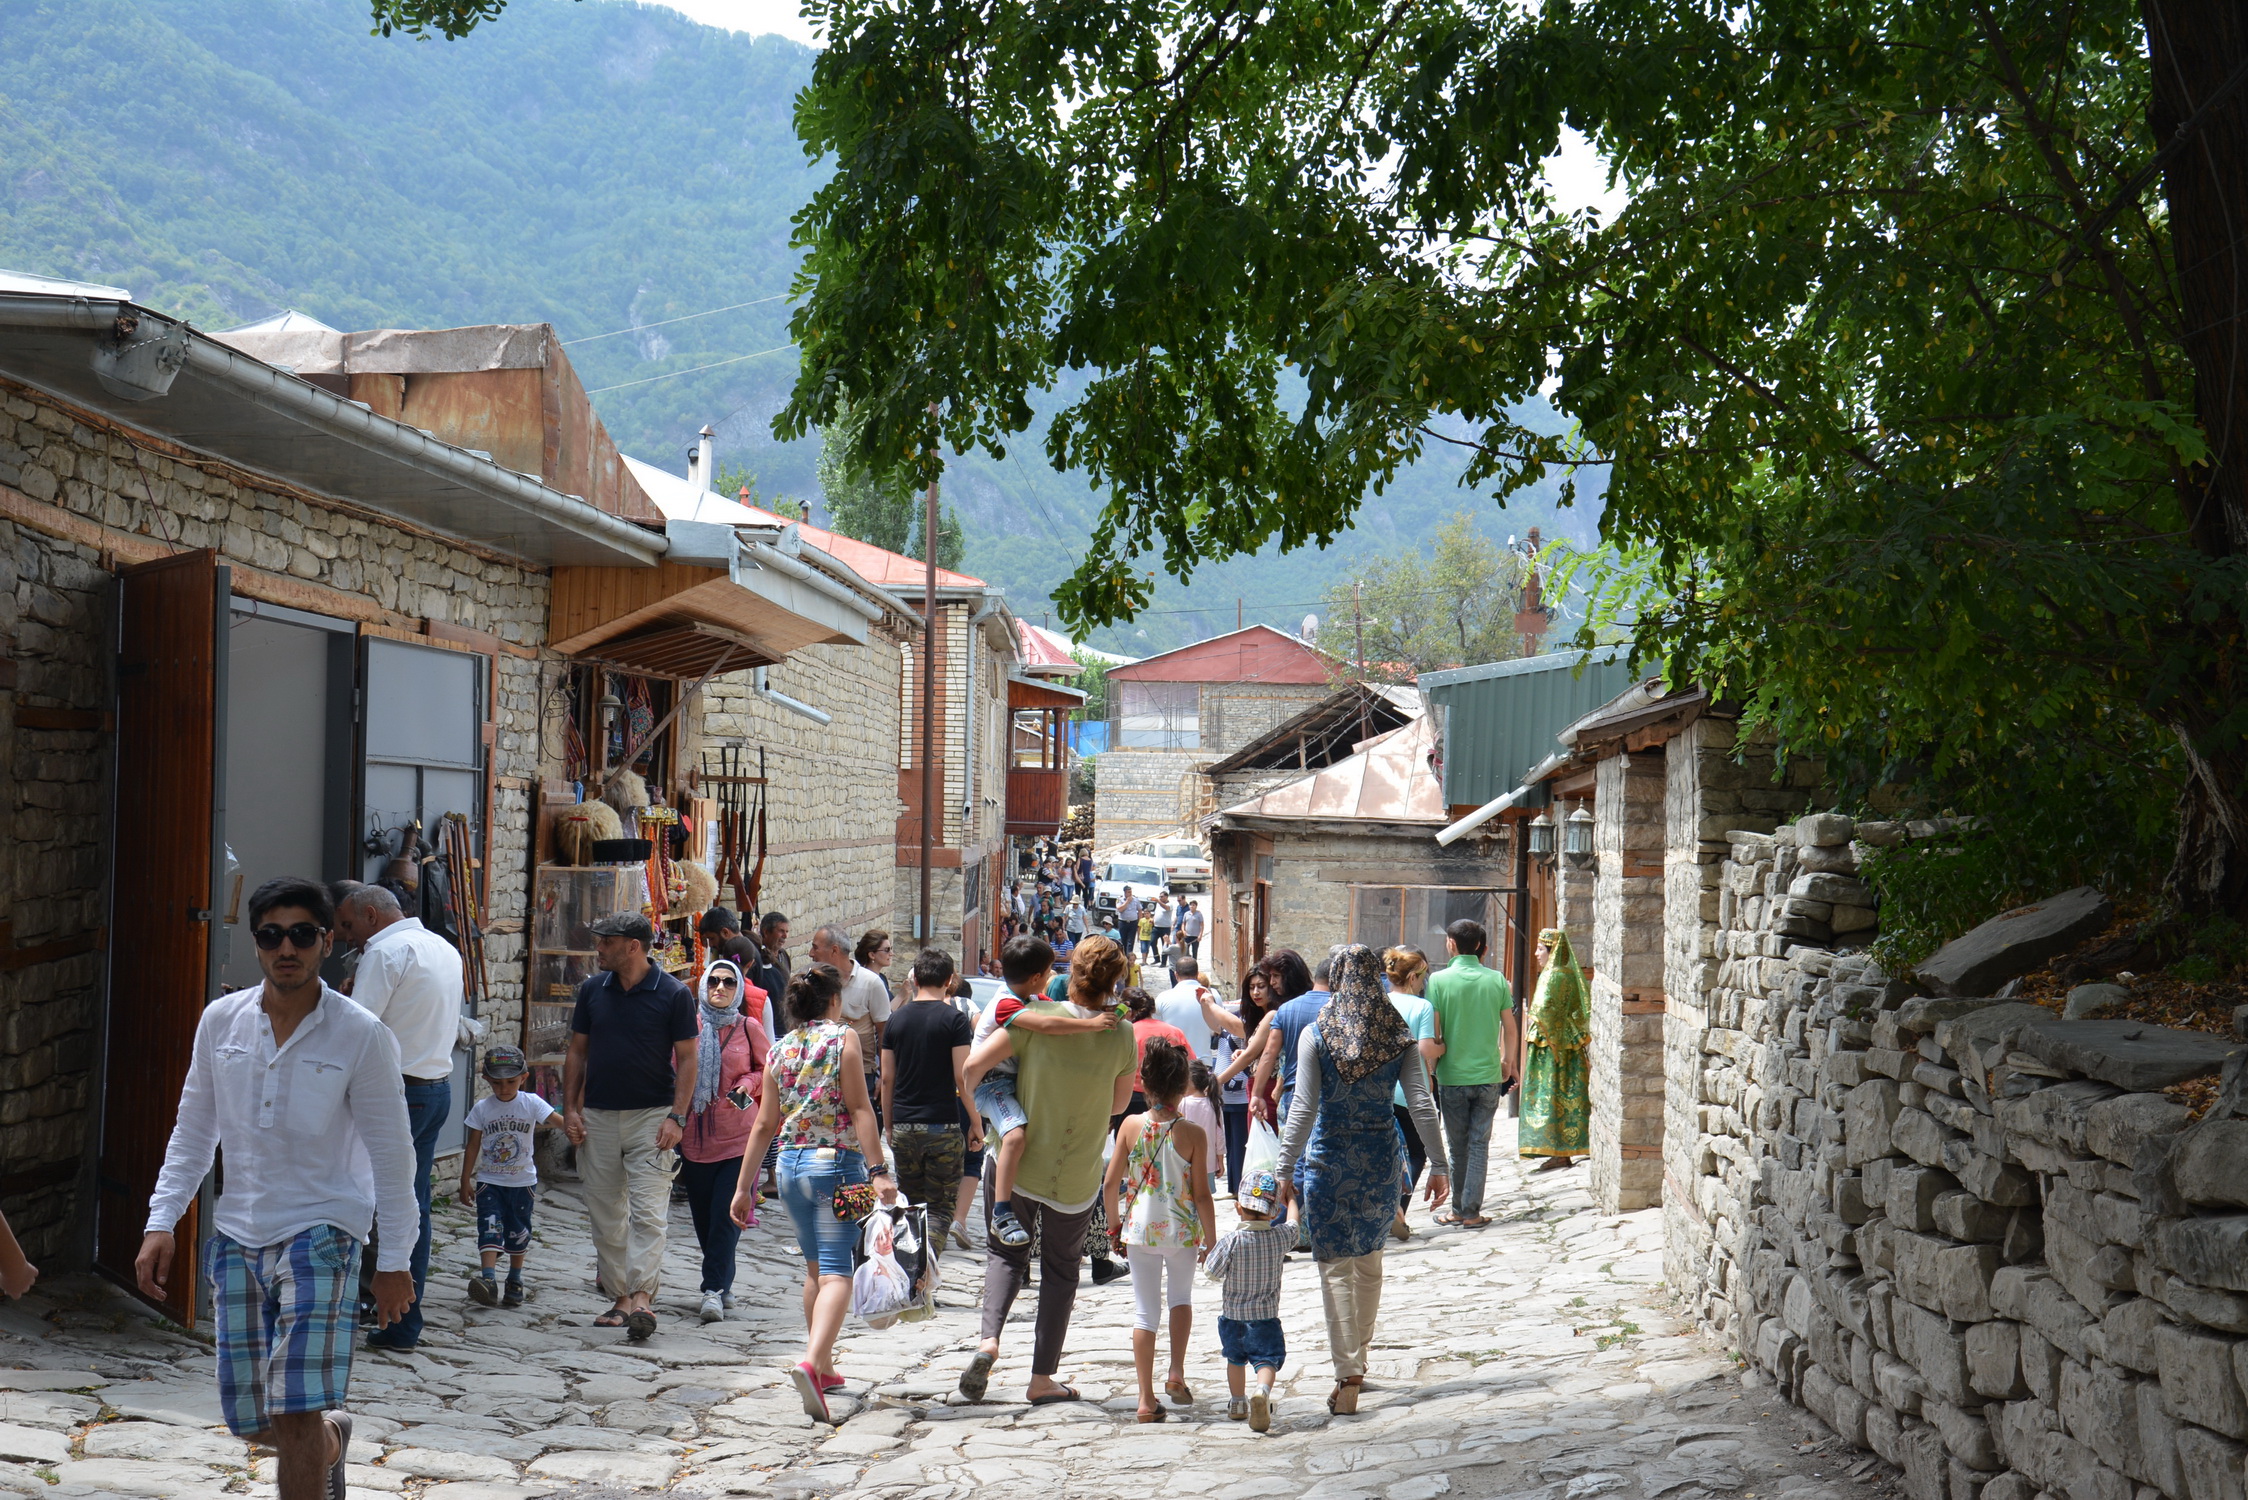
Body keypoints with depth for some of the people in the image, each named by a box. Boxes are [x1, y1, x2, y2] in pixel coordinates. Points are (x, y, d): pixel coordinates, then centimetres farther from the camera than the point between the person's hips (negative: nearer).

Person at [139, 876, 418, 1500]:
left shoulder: (361, 1035, -9)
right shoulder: (220, 1021, 2)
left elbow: (391, 1154, -4)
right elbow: (193, 1132, 12)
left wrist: (395, 1260, -3)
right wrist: (162, 1222, 4)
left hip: (319, 1236, -4)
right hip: (236, 1237, 4)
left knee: (294, 1412, -16)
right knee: (250, 1418, 8)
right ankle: (331, 1438, 40)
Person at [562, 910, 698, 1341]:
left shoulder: (673, 995, -5)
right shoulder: (592, 990, 7)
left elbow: (687, 1059, -3)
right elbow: (577, 1051, 13)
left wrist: (676, 1116, -12)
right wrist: (570, 1108, 4)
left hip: (652, 1116, -4)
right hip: (597, 1117, 4)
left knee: (648, 1212, -11)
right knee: (606, 1215, 7)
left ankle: (643, 1297, -17)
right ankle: (620, 1298, 14)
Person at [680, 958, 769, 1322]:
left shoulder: (748, 1028, -1)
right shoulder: (689, 1027, 2)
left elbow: (770, 1070, 11)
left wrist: (748, 1084, -8)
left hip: (738, 1137, -2)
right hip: (696, 1137, 2)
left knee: (725, 1217, -9)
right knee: (703, 1218, 8)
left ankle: (714, 1289, -6)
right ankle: (722, 1284, 23)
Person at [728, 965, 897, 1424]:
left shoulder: (779, 1050, 9)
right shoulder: (843, 1038, -5)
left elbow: (764, 1124, 10)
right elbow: (859, 1109, -13)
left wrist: (744, 1186, 14)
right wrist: (878, 1170, -17)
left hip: (790, 1165, 6)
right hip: (836, 1163, -5)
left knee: (815, 1268, 21)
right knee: (836, 1273, -9)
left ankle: (824, 1368, 28)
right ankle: (811, 1362, -30)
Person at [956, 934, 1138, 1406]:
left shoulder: (1037, 1017, -14)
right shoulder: (1120, 1036, -10)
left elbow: (973, 1066, -16)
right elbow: (1119, 1102, 5)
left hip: (1017, 1163, 0)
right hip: (1077, 1178, 1)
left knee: (1006, 1254, 18)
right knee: (1060, 1269, 16)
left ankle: (989, 1339, -6)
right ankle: (1042, 1378, 16)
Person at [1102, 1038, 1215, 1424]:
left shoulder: (1130, 1126, -6)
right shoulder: (1193, 1133, -12)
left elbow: (1110, 1185, -3)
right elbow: (1202, 1194, -9)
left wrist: (1115, 1225, 13)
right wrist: (1210, 1239, 2)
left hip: (1139, 1229, 1)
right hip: (1182, 1231, -1)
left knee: (1145, 1309, 8)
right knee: (1181, 1297, 24)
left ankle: (1147, 1398, 5)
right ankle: (1176, 1373, 11)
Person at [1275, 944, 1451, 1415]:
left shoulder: (1316, 1035, -7)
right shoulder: (1398, 1038, -1)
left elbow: (1303, 1108, -13)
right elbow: (1422, 1106, -6)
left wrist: (1285, 1169, -11)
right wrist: (1439, 1165, -3)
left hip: (1328, 1159, -3)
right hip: (1380, 1159, 3)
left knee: (1335, 1268, 0)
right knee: (1370, 1263, 20)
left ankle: (1348, 1372, -9)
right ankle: (1358, 1359, 32)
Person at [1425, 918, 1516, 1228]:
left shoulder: (1439, 980, -9)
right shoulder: (1496, 979, -2)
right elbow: (1510, 1029, 4)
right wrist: (1507, 1061, 21)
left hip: (1452, 1075, -1)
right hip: (1488, 1074, 1)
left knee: (1458, 1145, 11)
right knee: (1480, 1144, 7)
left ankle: (1459, 1210, 17)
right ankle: (1472, 1211, 4)